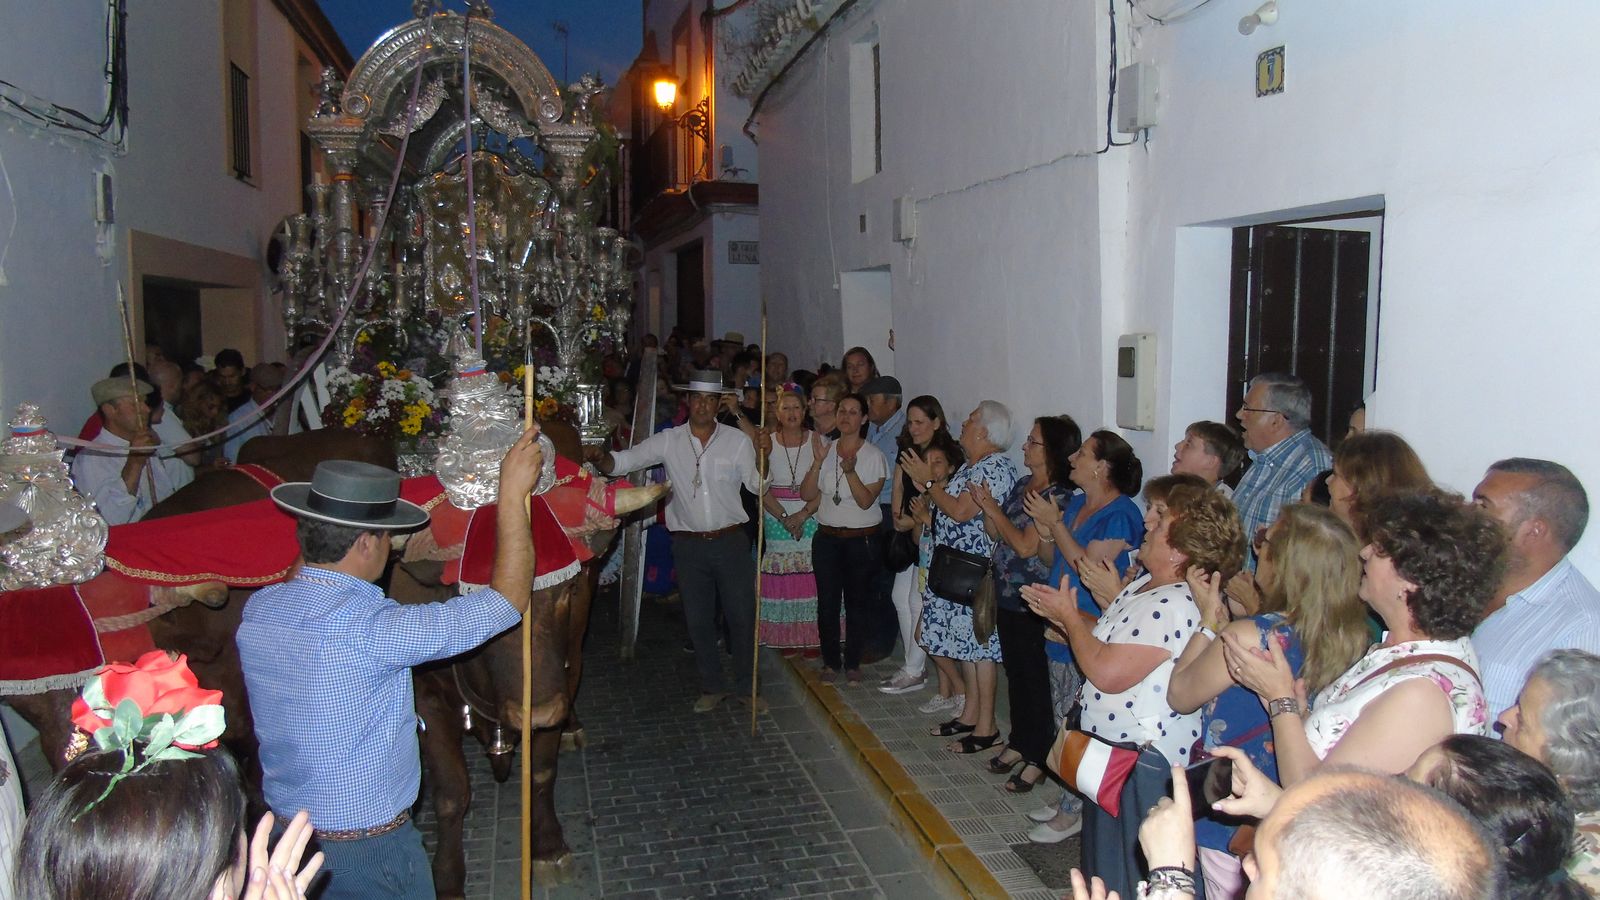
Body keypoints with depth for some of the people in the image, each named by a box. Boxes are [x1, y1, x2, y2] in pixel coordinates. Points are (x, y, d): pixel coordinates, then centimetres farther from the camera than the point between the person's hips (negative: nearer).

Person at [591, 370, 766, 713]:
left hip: (731, 541, -1)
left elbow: (757, 485, -1)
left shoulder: (737, 440, -2)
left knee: (742, 617, 6)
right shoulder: (668, 441, 0)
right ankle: (711, 688, 27)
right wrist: (601, 458, -23)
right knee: (699, 620, 11)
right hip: (689, 545, 1)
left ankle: (746, 687, 24)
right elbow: (622, 462, -2)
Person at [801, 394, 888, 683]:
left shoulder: (873, 456, -5)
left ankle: (852, 662, 22)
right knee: (827, 602, 5)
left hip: (861, 539, -2)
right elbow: (807, 494, -3)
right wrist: (817, 464, -17)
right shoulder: (825, 450, 4)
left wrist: (851, 471, -27)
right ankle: (831, 661, 21)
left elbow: (866, 501, -15)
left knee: (857, 602, 7)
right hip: (827, 538, 3)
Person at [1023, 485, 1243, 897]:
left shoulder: (1175, 606, -29)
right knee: (1101, 852, 28)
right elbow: (1113, 637, 15)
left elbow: (1107, 673, -30)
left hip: (1141, 758, -10)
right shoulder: (1147, 584, 5)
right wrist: (1064, 613, 1)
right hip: (1110, 744, 10)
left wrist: (1070, 617, -16)